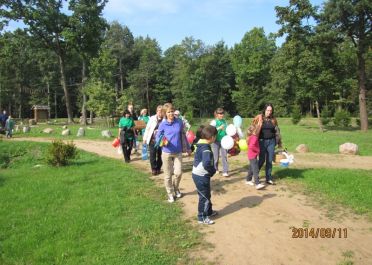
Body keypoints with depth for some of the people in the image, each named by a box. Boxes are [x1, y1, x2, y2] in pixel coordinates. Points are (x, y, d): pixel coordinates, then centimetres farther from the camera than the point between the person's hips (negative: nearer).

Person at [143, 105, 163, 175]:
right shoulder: (152, 118, -2)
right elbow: (147, 128, 3)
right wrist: (145, 138, 3)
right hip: (152, 140, 0)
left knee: (160, 155, 8)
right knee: (153, 155, 3)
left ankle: (158, 168, 24)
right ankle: (154, 169, 17)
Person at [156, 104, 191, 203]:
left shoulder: (179, 122, -3)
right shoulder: (163, 124, -8)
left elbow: (183, 136, 9)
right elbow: (157, 138, -2)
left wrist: (188, 148, 17)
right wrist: (163, 142, -25)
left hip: (178, 152, 1)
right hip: (166, 153, -1)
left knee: (178, 172, -2)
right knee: (168, 174, 7)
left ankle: (176, 188, 29)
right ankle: (170, 193, 26)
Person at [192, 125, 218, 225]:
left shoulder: (201, 145, 5)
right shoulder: (206, 148, -25)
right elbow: (206, 164, -38)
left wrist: (211, 170, 12)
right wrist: (213, 171, -18)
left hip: (198, 174, 9)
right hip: (201, 176, -9)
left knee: (206, 194, 24)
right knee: (204, 197, 5)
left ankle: (209, 211, 40)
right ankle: (202, 217, 17)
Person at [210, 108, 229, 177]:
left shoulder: (224, 121, 8)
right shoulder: (214, 122, -7)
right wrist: (219, 128, -27)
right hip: (216, 141, -3)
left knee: (224, 156, -1)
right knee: (216, 157, 7)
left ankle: (225, 171, 1)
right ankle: (215, 169, 27)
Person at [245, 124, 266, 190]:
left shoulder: (251, 137, 9)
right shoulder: (254, 138, -20)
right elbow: (251, 146, -32)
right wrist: (258, 150, -20)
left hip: (252, 155, 10)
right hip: (253, 156, -10)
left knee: (251, 168, 22)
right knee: (255, 170, -14)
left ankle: (248, 180, 36)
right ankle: (257, 184, -19)